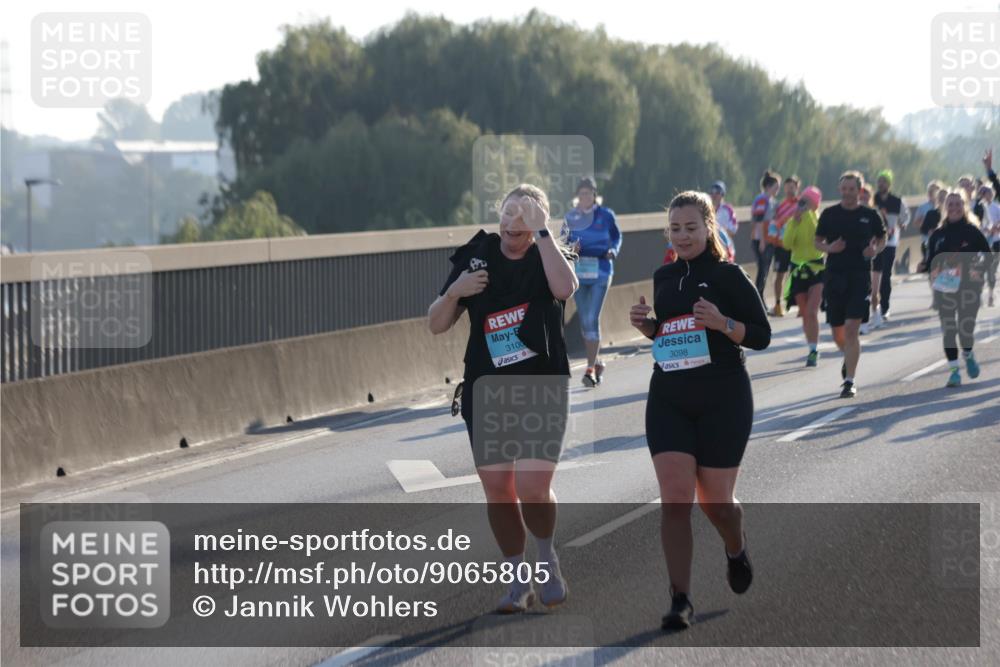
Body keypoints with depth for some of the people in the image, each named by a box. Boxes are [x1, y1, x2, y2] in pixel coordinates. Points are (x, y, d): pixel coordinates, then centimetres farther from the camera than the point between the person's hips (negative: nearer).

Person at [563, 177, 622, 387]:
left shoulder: (605, 214, -2)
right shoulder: (571, 217, 5)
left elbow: (616, 236, 11)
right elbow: (563, 243, 10)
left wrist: (614, 251, -8)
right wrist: (570, 248, -11)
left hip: (600, 271, -4)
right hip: (578, 272, 4)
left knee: (592, 318, -12)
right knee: (584, 320, 8)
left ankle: (591, 368, -10)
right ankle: (597, 363, 24)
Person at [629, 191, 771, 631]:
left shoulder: (729, 276, -6)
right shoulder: (663, 278, 10)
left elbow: (761, 336, -6)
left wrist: (722, 323, -23)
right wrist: (646, 325, 1)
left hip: (723, 399, -4)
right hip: (669, 399, 4)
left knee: (715, 501, 4)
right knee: (674, 498, -10)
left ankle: (736, 550, 40)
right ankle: (680, 600, -8)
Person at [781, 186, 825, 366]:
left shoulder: (818, 220, -4)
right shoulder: (793, 222, 4)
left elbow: (819, 236, -25)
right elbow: (787, 244, -9)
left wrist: (807, 215, -25)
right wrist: (795, 222, -17)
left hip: (817, 268, -4)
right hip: (798, 271, 4)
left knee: (812, 311, -17)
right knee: (805, 314, 10)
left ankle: (814, 351, -16)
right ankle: (813, 349, 23)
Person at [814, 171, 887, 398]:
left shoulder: (870, 215, 2)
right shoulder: (829, 214, 3)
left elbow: (882, 239, 14)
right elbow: (817, 242, 9)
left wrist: (875, 250, -7)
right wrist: (829, 248, -12)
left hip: (860, 277, -2)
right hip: (834, 276, 2)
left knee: (852, 329, -12)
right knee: (838, 333, 9)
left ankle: (849, 381, -8)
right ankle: (849, 358, 42)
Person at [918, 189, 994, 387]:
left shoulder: (972, 232, 0)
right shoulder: (938, 235, 7)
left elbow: (988, 257, 2)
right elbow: (931, 260, 12)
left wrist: (980, 267, -17)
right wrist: (924, 267, -10)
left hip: (969, 287, -2)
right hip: (944, 287, 2)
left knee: (966, 328, -4)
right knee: (948, 329, -2)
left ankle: (968, 355, 30)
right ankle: (954, 370, 8)